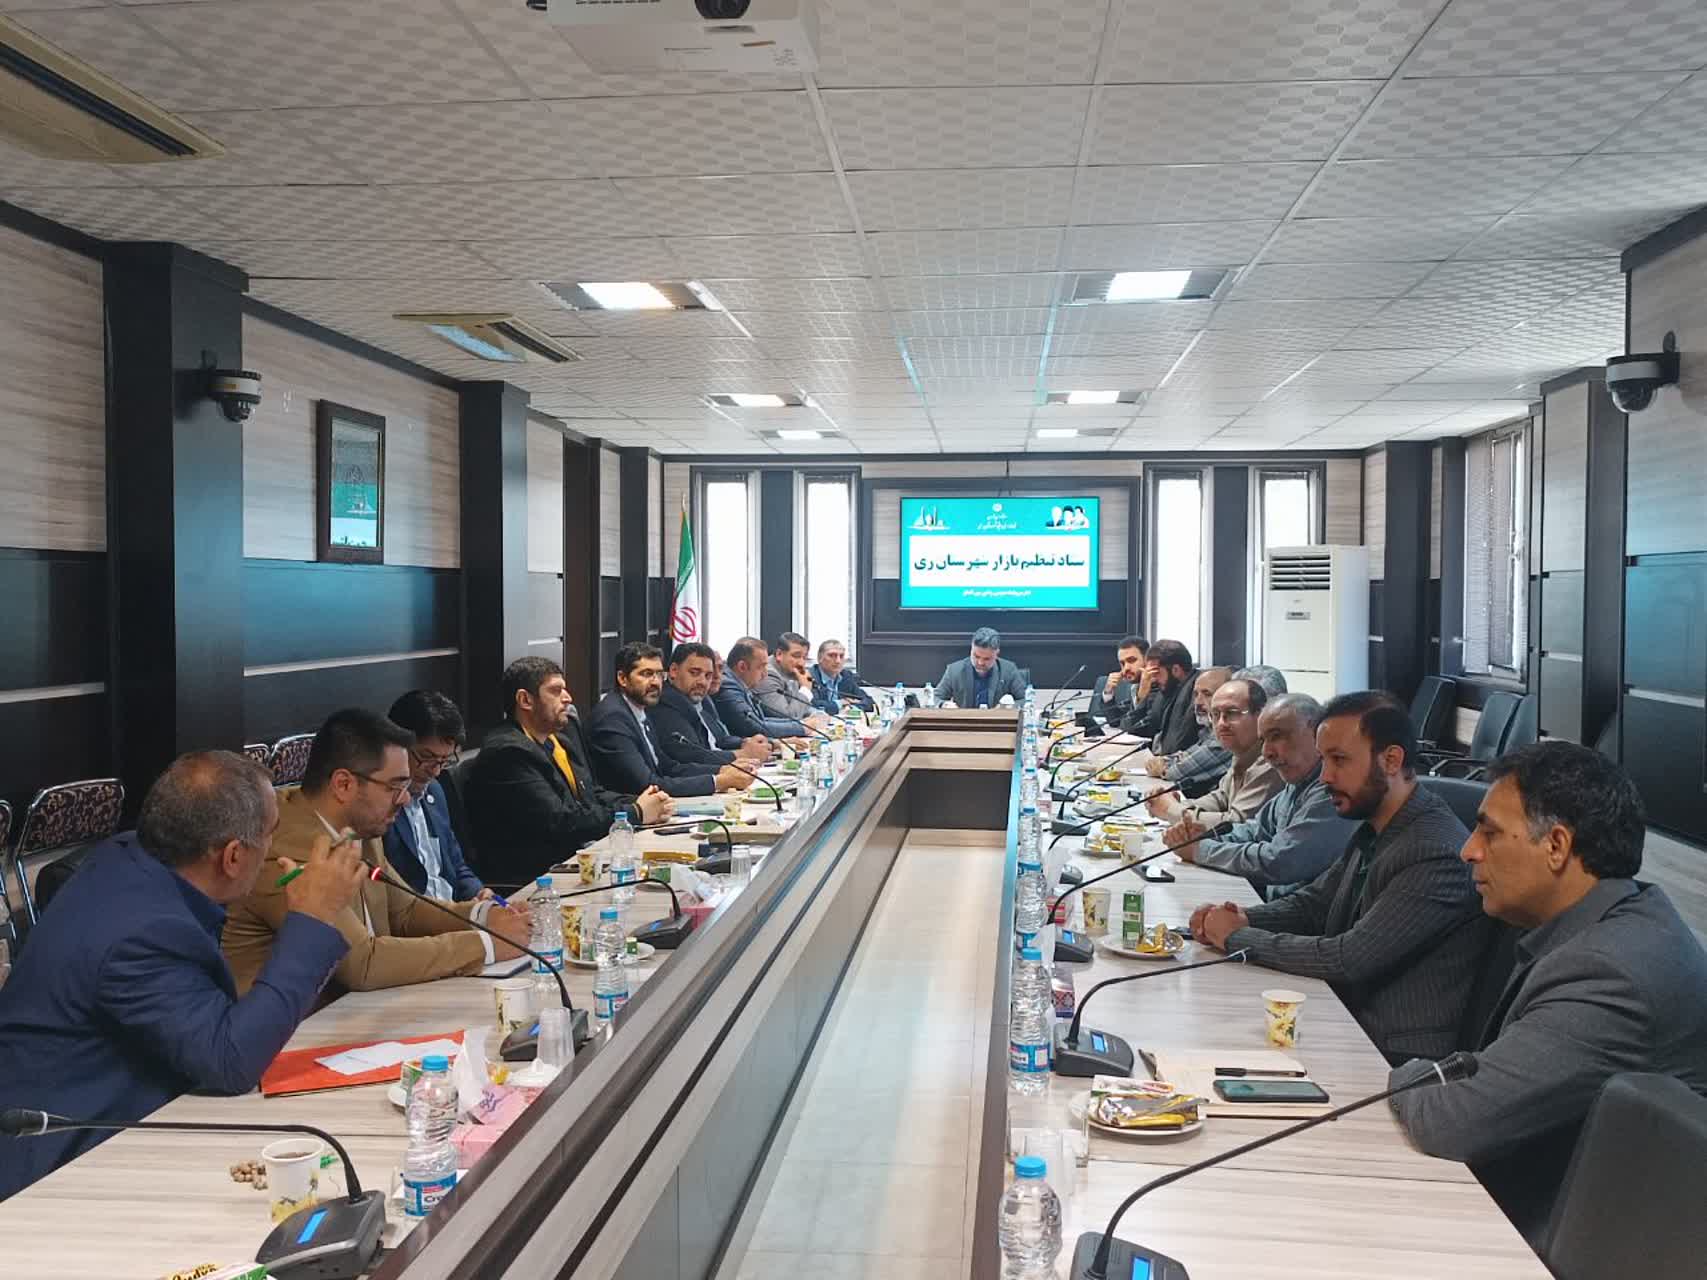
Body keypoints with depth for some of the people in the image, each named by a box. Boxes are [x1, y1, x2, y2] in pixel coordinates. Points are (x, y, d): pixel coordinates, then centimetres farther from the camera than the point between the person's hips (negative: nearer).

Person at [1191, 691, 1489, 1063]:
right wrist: (1243, 918, -2)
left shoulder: (1437, 854, -21)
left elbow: (1348, 959, -23)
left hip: (1401, 1058, -8)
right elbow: (1314, 903, 18)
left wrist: (1238, 938, -13)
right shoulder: (1373, 831, 8)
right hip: (1349, 1025, 8)